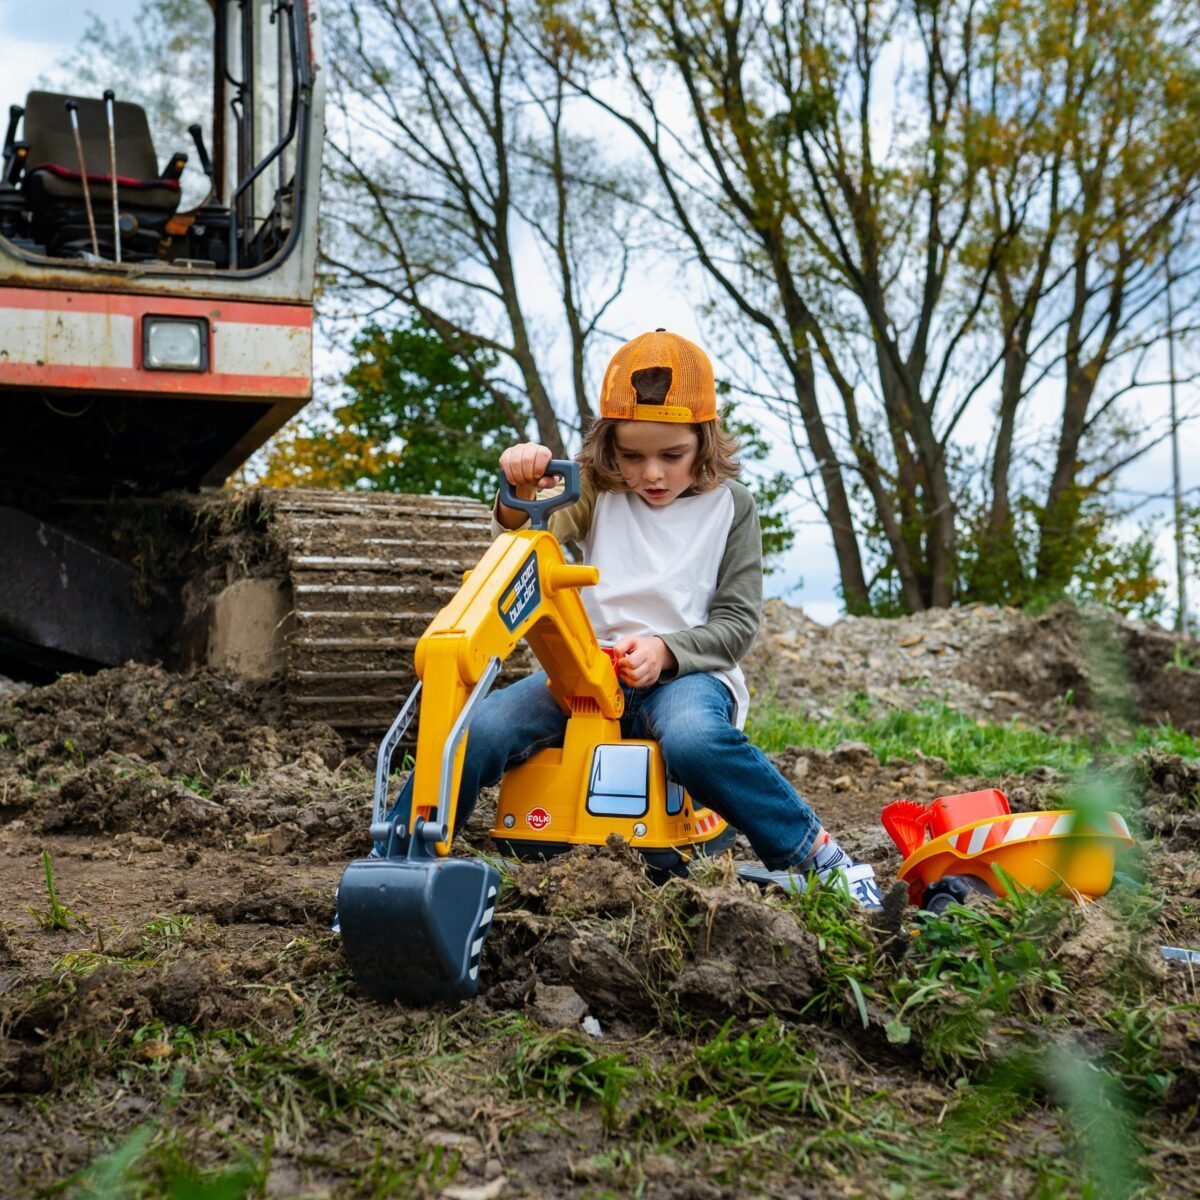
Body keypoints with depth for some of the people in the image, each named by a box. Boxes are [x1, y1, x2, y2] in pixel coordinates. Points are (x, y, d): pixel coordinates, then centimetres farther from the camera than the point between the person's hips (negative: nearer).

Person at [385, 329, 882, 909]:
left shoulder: (729, 505, 4)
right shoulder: (597, 491, 8)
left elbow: (737, 622, 2)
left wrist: (664, 651, -16)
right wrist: (520, 493, -32)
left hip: (688, 670, -2)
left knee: (694, 741, -39)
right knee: (480, 729, -23)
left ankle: (810, 850, -21)